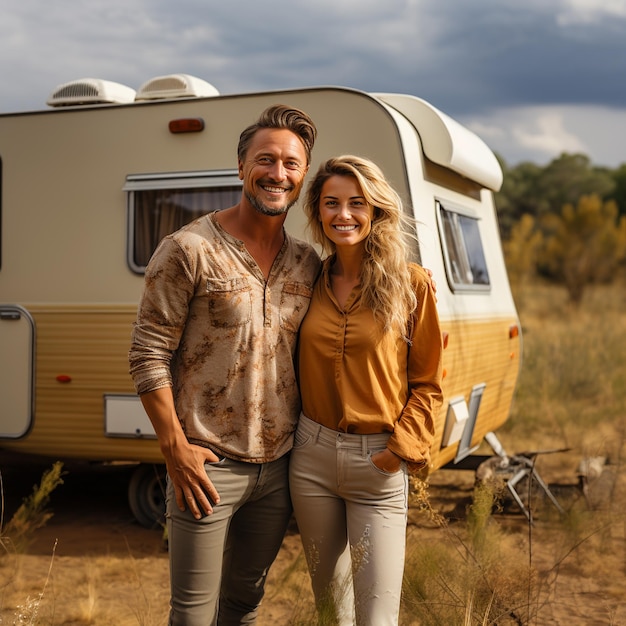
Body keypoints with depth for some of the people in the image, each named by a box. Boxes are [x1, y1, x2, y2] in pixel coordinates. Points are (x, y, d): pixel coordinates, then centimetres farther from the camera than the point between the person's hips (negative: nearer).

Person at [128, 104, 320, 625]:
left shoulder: (308, 264, 6)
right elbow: (149, 355, -10)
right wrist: (176, 447, -14)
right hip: (208, 466, -5)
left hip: (279, 466, 5)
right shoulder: (189, 251, -10)